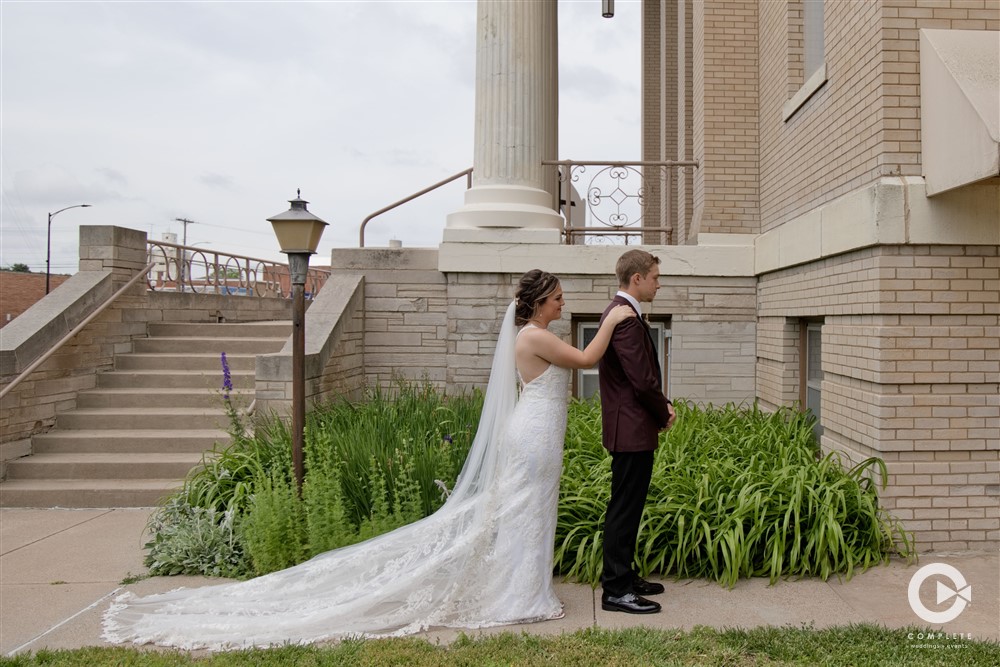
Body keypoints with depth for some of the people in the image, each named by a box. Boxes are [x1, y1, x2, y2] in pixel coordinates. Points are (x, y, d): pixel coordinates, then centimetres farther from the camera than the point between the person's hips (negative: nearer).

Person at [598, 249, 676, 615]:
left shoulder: (618, 312, 14)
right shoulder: (626, 318, -19)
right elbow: (642, 379, -22)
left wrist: (663, 405, 6)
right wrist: (664, 415, -6)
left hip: (630, 428, 11)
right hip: (632, 430, -11)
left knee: (627, 508, 18)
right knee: (624, 510, -2)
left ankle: (624, 577, 29)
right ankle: (615, 591, 8)